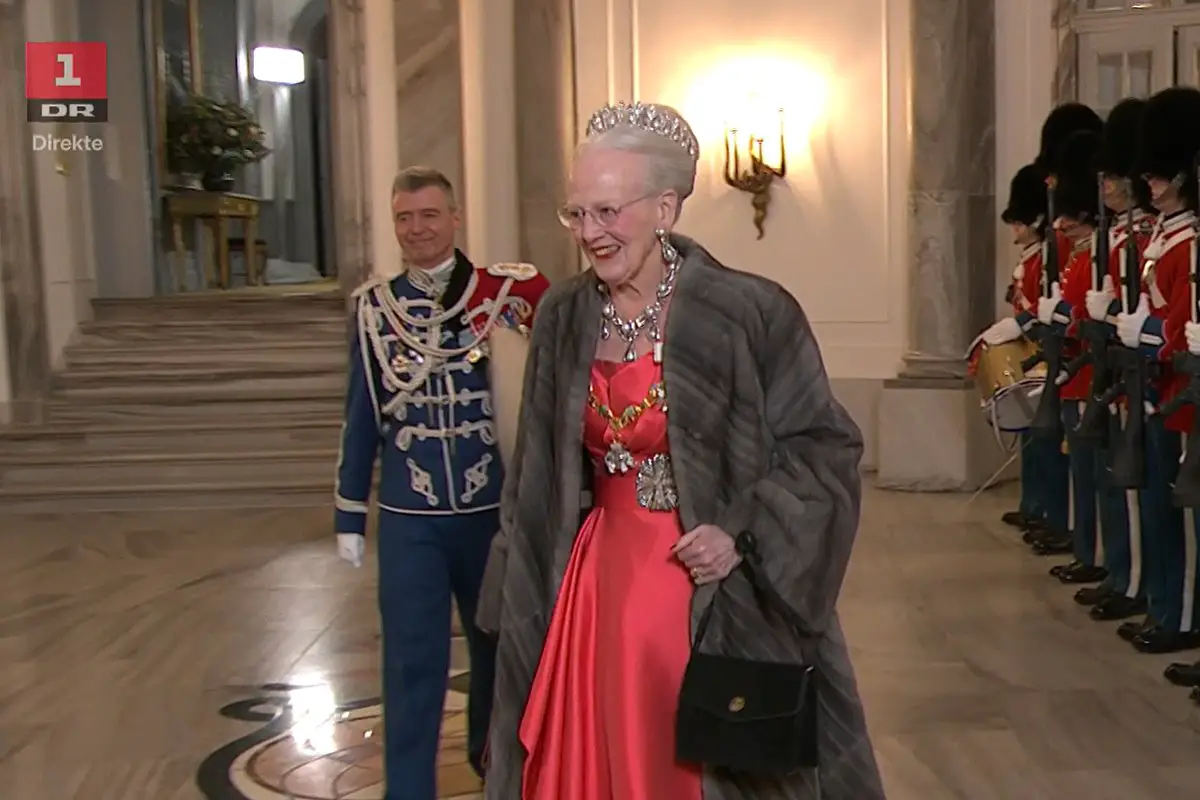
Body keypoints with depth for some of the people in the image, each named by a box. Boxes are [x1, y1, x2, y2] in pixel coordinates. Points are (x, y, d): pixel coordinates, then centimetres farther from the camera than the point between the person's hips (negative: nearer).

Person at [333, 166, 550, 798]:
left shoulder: (507, 293, -6)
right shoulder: (374, 306, 0)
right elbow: (362, 417, 5)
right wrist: (349, 518, 7)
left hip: (492, 508, 1)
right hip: (408, 517, 0)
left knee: (497, 646, 19)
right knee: (413, 664, 3)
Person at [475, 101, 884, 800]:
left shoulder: (750, 314, -12)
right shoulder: (564, 321, 3)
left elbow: (827, 447, -7)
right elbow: (539, 477, 11)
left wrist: (744, 534, -18)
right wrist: (520, 595, 11)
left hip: (719, 602, -4)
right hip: (597, 594, 4)